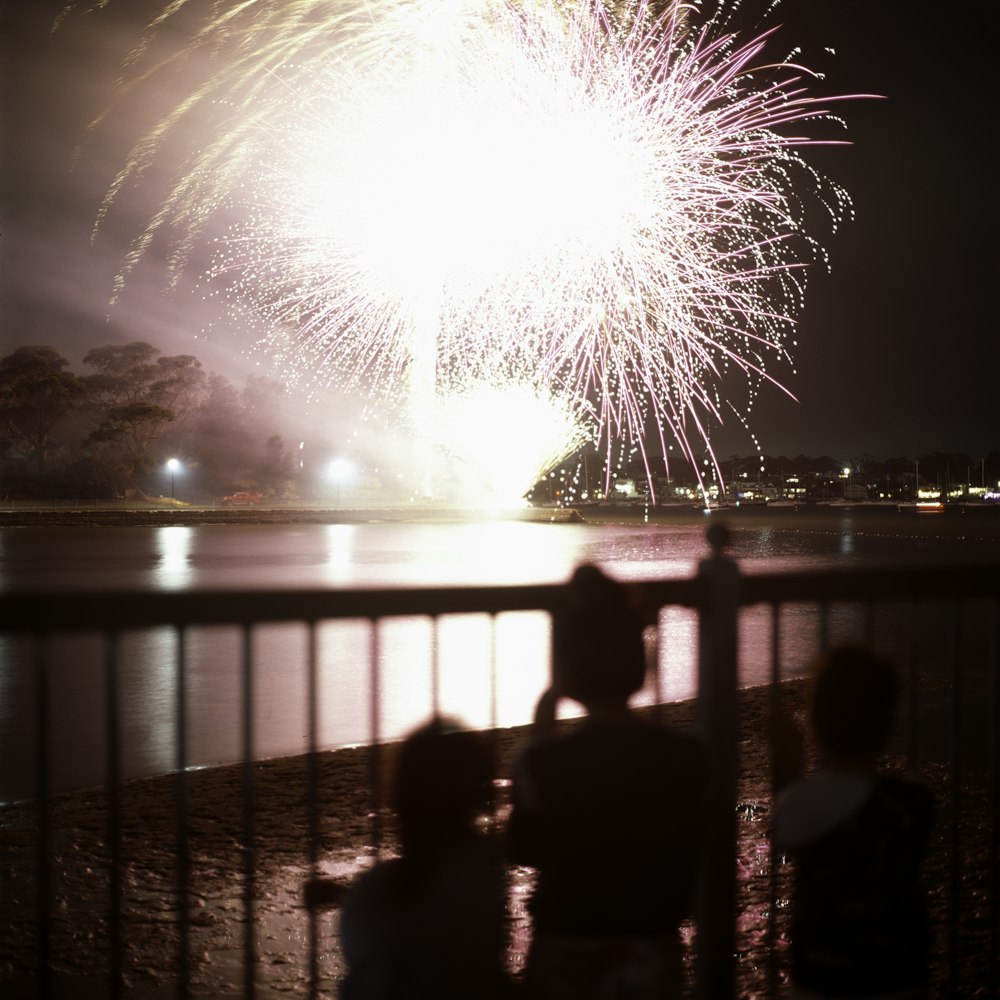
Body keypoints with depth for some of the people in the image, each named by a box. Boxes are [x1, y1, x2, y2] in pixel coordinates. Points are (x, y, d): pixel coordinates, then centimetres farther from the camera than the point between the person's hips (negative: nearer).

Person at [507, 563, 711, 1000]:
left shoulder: (545, 762, -19)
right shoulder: (687, 757, -10)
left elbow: (522, 852, 0)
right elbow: (687, 861, 2)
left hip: (568, 964, -2)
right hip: (653, 960, 3)